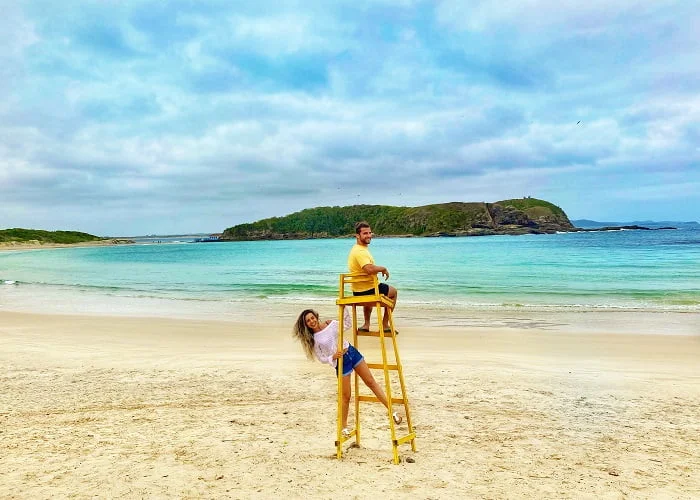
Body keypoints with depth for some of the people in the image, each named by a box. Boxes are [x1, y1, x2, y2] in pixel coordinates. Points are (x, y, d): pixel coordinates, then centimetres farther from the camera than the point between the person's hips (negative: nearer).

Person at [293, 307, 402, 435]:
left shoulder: (330, 323, 0)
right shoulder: (313, 339, -10)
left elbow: (348, 324, 12)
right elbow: (321, 358, -5)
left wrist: (345, 308, 3)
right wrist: (333, 357, -22)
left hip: (351, 352, 4)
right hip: (340, 362, -4)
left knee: (371, 382, 7)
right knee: (346, 396, 3)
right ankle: (344, 426, 23)